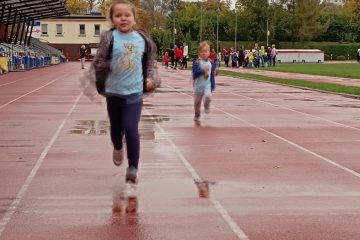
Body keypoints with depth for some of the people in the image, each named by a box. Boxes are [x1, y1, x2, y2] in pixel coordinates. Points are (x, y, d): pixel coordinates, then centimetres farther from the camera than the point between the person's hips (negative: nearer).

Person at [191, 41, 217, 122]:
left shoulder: (211, 63, 0)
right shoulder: (196, 63, -10)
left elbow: (212, 75, 6)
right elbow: (194, 74, -17)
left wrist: (213, 86, 5)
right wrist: (203, 70, -26)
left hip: (207, 85, 1)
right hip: (198, 85, -1)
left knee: (208, 96, -28)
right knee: (197, 102, 10)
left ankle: (207, 107, 2)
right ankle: (197, 115, 31)